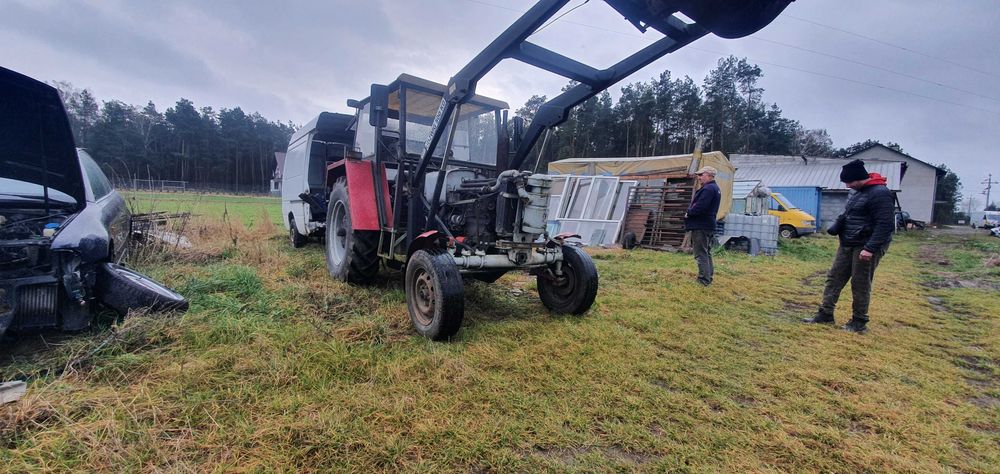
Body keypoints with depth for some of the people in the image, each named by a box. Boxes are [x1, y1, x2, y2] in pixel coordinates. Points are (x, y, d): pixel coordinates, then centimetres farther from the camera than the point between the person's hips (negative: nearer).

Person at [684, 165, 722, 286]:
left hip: (701, 226, -11)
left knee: (701, 254, -5)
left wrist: (688, 213, -8)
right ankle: (708, 277, 24)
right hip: (708, 225, 11)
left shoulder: (708, 189, -19)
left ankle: (704, 279, -2)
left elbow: (699, 207, -27)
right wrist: (690, 212, 6)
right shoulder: (715, 188, 16)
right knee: (706, 253, 17)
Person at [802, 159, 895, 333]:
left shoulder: (880, 194, -16)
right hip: (847, 245, 9)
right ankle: (825, 314, 16)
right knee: (834, 277, 9)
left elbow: (884, 225, -22)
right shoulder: (859, 192, 13)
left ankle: (859, 322, 14)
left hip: (865, 247, -9)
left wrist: (870, 248, -28)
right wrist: (835, 228, 4)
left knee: (860, 285, 1)